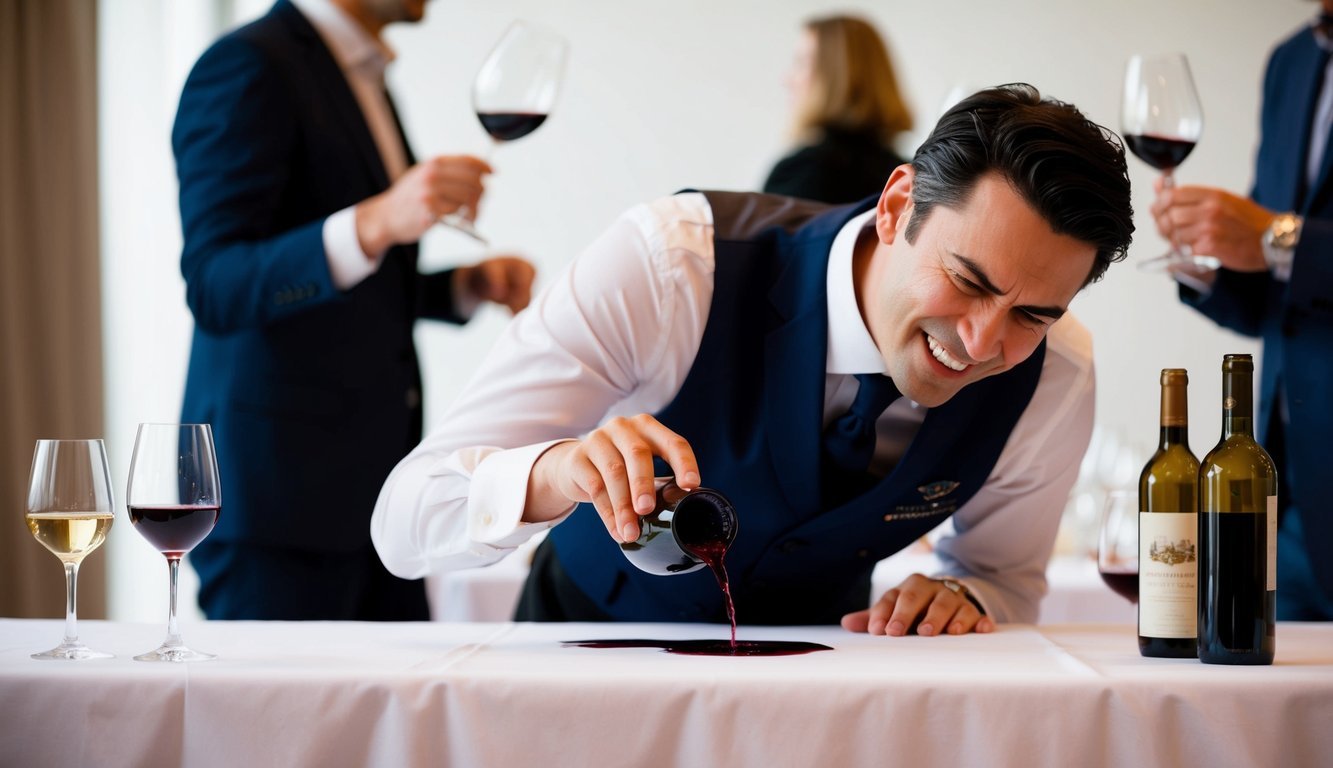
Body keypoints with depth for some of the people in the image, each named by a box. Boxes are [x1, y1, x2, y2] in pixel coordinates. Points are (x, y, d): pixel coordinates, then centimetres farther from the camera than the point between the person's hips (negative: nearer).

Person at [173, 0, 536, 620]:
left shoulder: (361, 77, 17)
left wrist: (467, 285, 9)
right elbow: (215, 288, -20)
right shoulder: (248, 65, -11)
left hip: (369, 483, 9)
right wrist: (375, 222, -33)